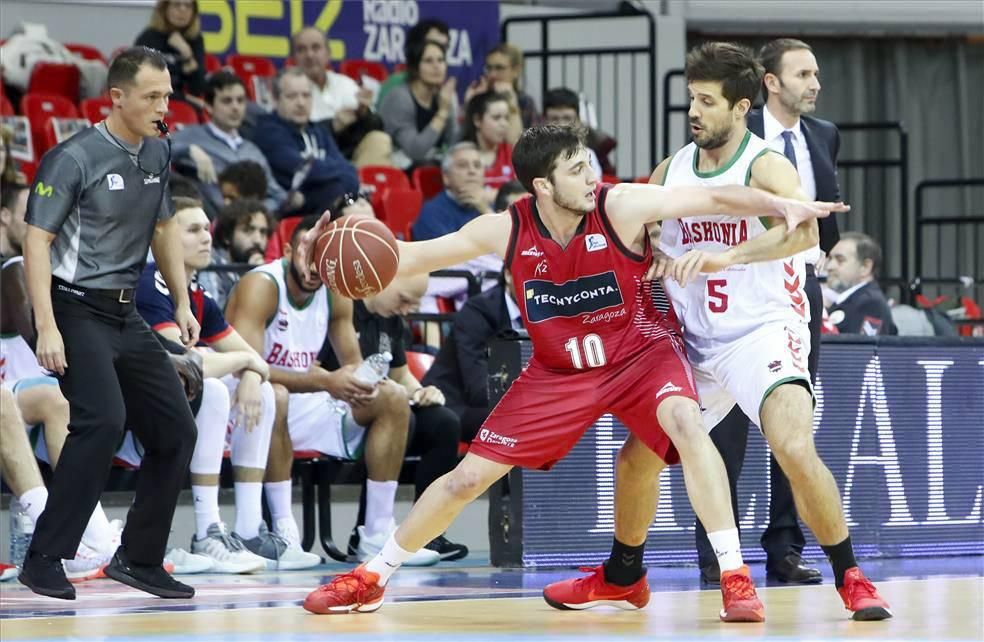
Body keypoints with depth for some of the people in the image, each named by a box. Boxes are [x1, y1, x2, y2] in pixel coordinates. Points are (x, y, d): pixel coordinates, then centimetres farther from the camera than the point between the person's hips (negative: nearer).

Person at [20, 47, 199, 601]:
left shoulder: (157, 154, 8)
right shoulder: (75, 158, -14)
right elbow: (37, 240, -16)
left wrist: (183, 303, 15)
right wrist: (47, 327, -23)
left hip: (127, 315, 8)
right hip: (77, 310, -8)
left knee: (176, 430, 4)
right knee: (103, 419, -25)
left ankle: (140, 560, 16)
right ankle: (45, 559, -19)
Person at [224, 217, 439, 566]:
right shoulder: (261, 286, -21)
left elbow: (353, 363, 9)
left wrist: (362, 382, -18)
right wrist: (324, 382, -38)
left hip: (302, 406, 8)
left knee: (393, 399, -1)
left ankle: (378, 534, -1)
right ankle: (282, 532, -35)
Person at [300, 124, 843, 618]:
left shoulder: (620, 207, -22)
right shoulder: (508, 230, -15)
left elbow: (714, 198, -24)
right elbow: (414, 258, -8)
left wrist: (783, 205, -38)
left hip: (640, 350, -2)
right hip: (558, 370, 2)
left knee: (684, 422, -34)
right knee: (469, 477, 0)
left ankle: (735, 577, -29)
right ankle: (369, 579, 18)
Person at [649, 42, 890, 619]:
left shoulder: (767, 167, -13)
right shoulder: (670, 173, 6)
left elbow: (805, 230, -33)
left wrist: (726, 255, -45)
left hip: (765, 330, -6)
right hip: (694, 341, 6)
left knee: (795, 448, -27)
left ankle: (851, 577, -11)